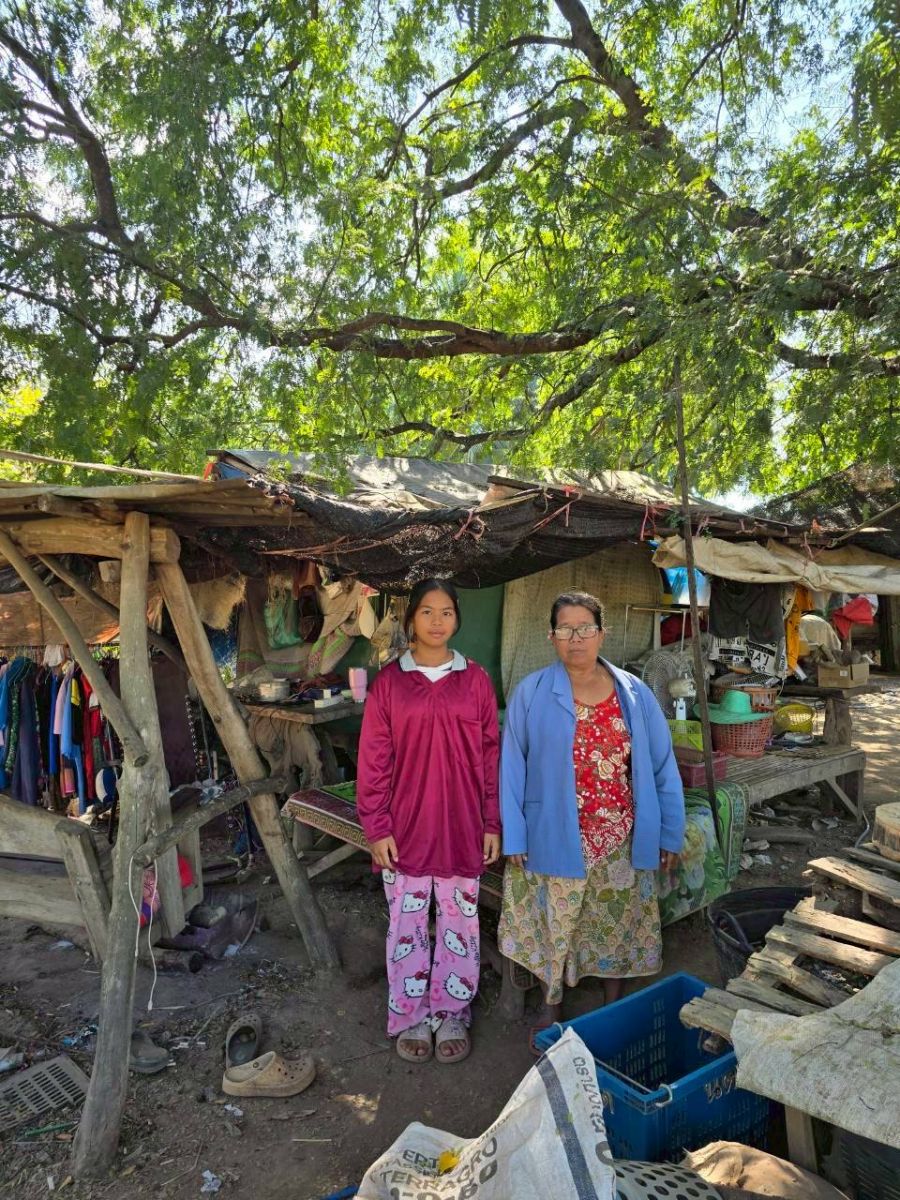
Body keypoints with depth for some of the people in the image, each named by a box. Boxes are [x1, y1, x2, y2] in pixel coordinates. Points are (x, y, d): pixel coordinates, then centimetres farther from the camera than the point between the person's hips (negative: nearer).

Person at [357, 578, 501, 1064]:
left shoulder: (475, 680, -1)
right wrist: (376, 828, -5)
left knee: (459, 924, 13)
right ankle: (410, 1017, 33)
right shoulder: (389, 682, -4)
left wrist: (493, 823, 0)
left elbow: (492, 755, 1)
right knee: (407, 925, 13)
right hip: (404, 828, 0)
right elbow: (373, 761, -3)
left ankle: (451, 1015, 34)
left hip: (462, 828, 1)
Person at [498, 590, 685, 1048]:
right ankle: (552, 1008, 37)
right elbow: (512, 767, -6)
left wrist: (670, 832, 2)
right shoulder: (532, 693, -8)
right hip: (555, 838, -2)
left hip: (620, 839, 2)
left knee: (617, 923, 16)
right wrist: (513, 837, -8)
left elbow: (662, 766, 3)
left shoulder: (634, 693, -1)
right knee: (553, 924, 12)